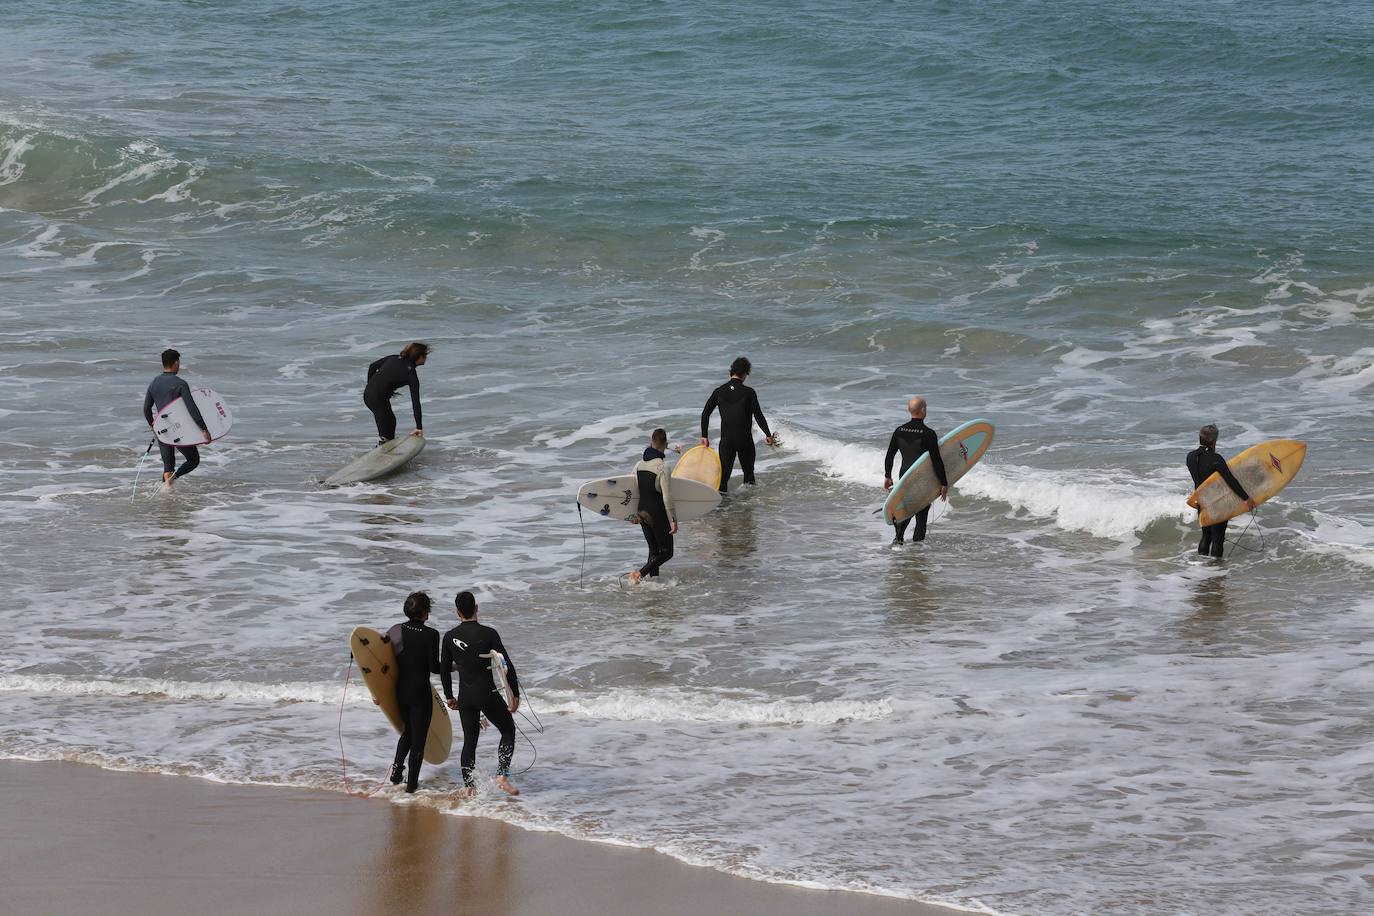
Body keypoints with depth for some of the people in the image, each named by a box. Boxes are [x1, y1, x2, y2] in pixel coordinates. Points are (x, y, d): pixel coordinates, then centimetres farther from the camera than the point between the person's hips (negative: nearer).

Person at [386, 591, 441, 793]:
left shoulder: (396, 631, -3)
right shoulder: (430, 635, -16)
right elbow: (434, 667, -15)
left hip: (400, 690, 5)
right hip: (420, 691, -5)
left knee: (408, 731, 25)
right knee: (418, 736, 7)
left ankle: (397, 768, 12)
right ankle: (412, 782, 9)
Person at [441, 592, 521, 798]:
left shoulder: (450, 637, 0)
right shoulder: (488, 634, -11)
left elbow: (444, 670, 8)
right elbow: (507, 666, -12)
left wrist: (449, 696, 21)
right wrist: (515, 694, -4)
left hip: (465, 696, 4)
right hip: (488, 694, -4)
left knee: (470, 740, 13)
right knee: (508, 730, 13)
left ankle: (468, 786, 10)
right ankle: (502, 775, 0)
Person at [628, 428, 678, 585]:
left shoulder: (639, 465, 2)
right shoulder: (662, 467, -18)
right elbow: (667, 497, -19)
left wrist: (634, 515, 23)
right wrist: (673, 520, -14)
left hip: (643, 513, 7)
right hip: (658, 516, -7)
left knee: (653, 550, 18)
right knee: (666, 552, 2)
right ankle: (640, 573, -14)